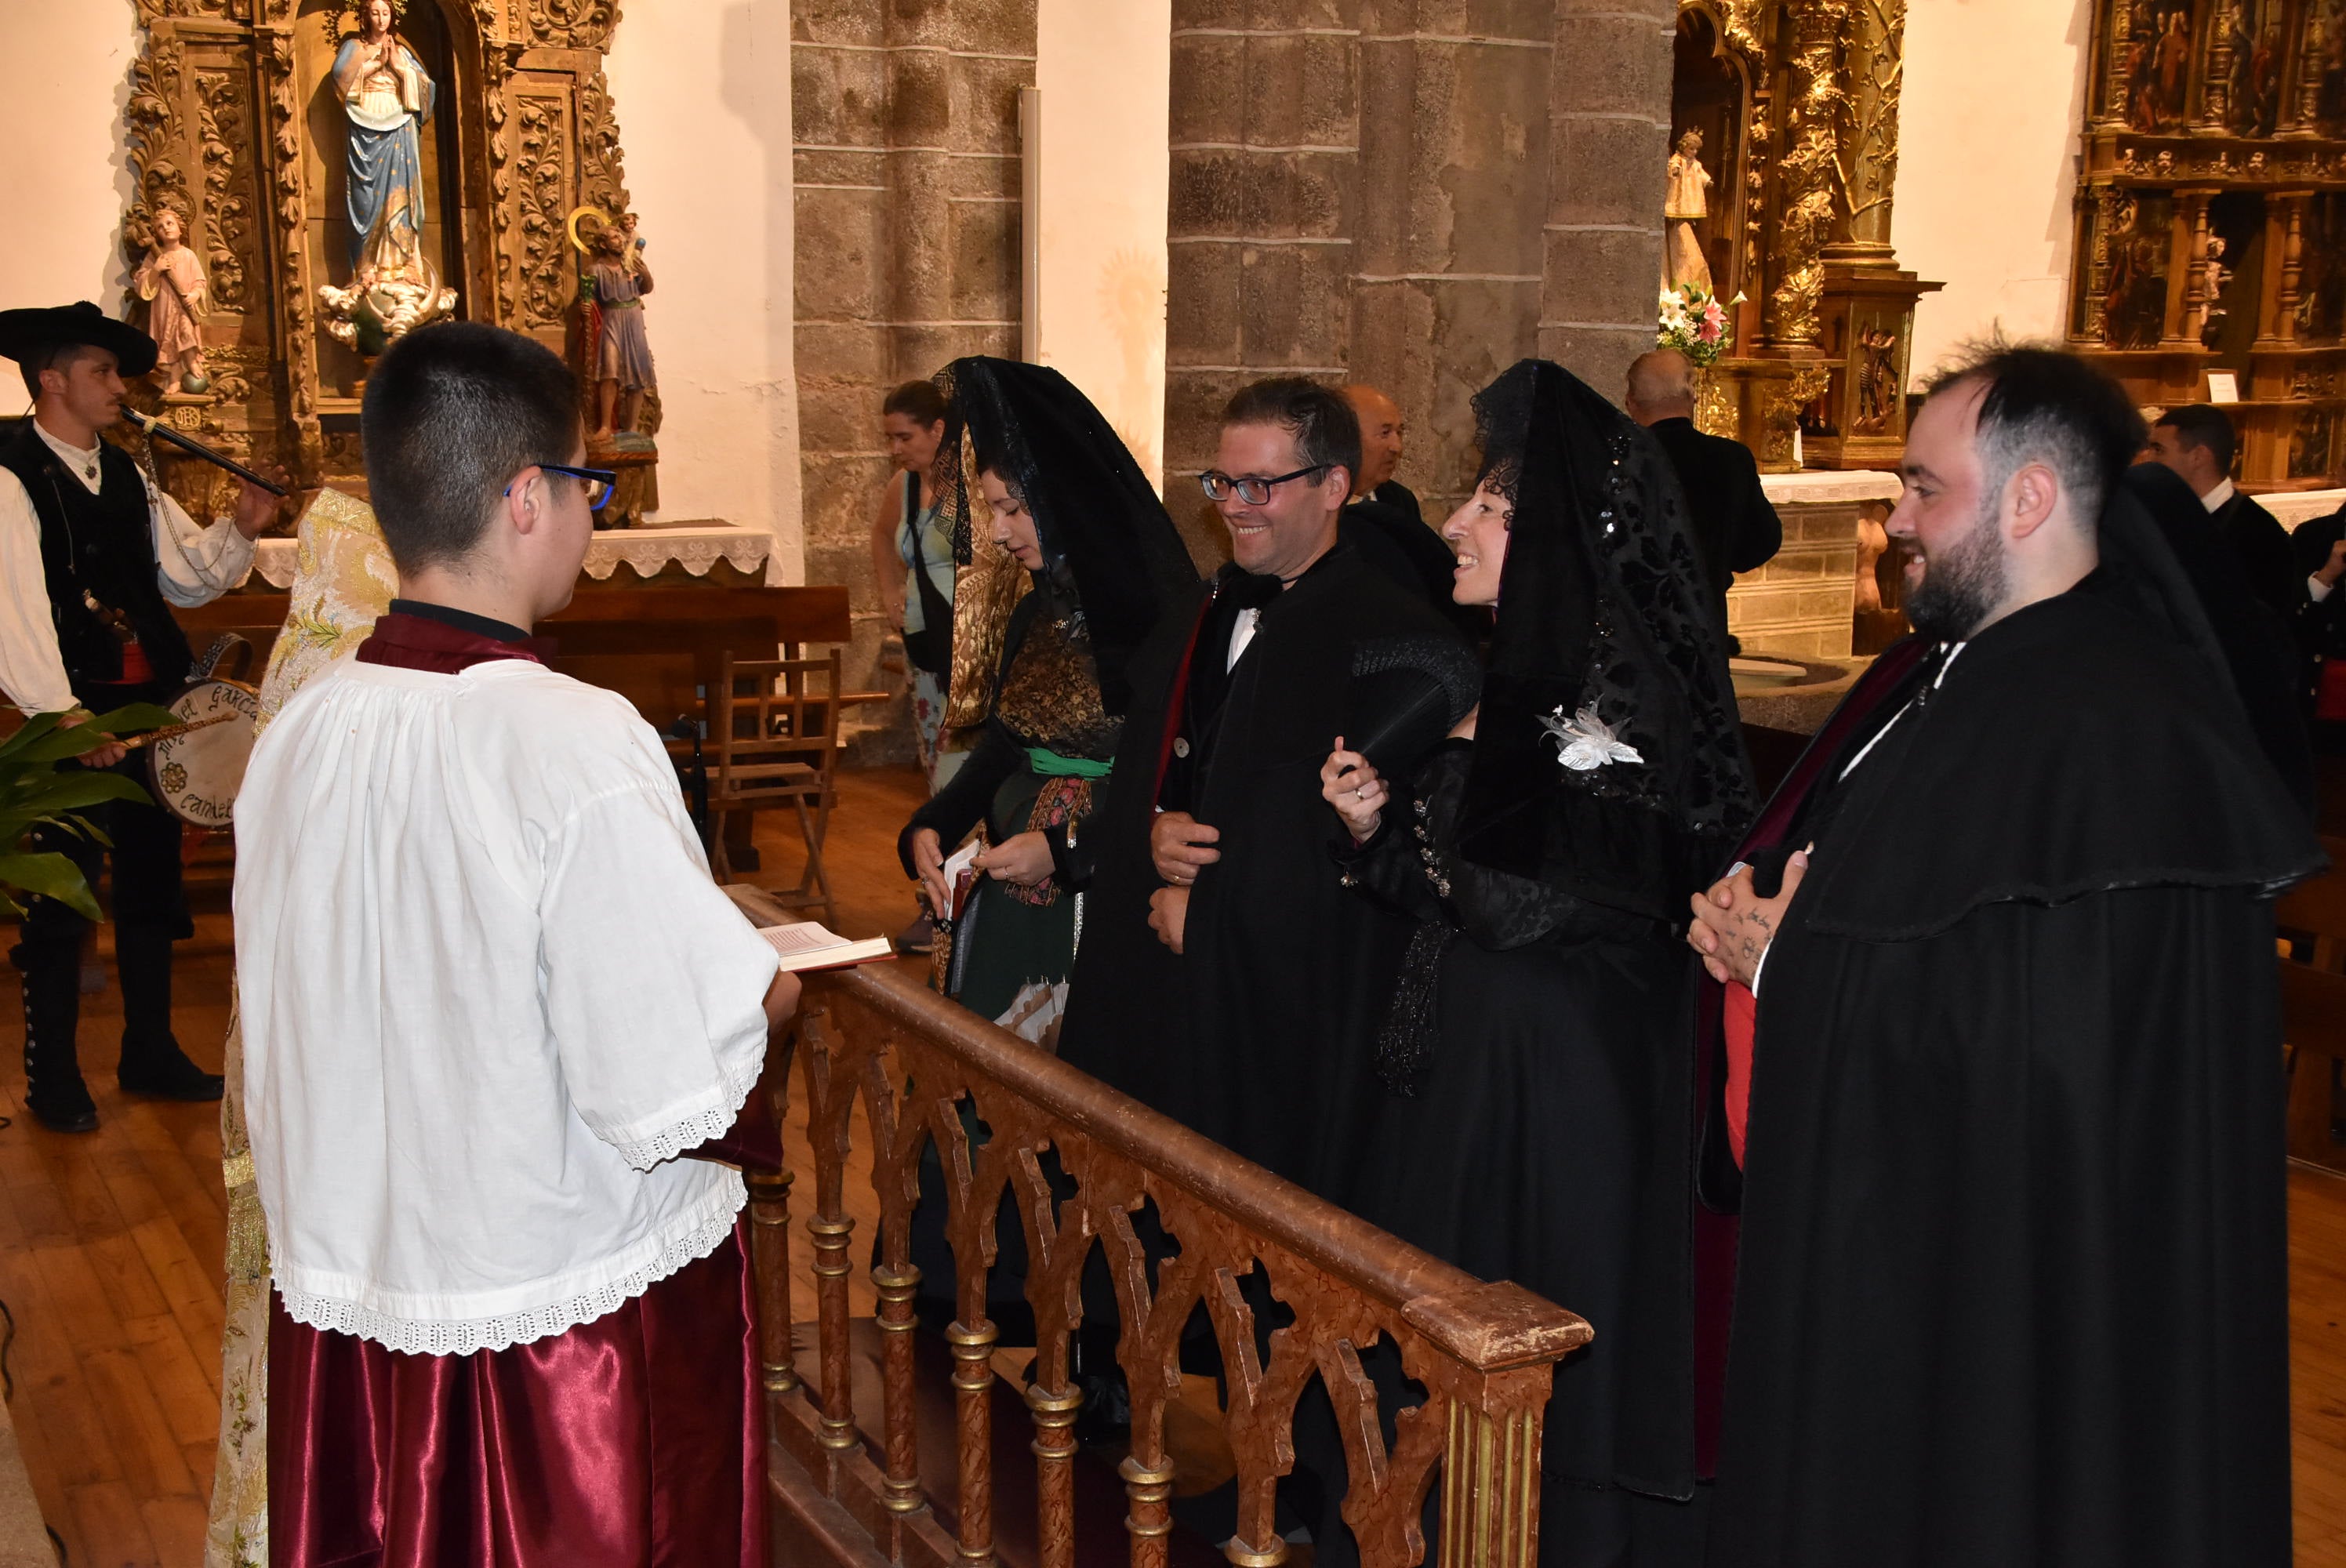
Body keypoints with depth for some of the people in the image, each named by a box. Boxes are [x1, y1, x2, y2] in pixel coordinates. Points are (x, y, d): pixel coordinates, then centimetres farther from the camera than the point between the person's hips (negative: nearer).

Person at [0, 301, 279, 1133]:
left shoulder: (128, 477, 13)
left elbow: (189, 574, 15)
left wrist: (238, 530, -4)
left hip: (153, 705, 7)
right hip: (76, 715, -7)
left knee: (152, 880, 14)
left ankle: (150, 1052, 26)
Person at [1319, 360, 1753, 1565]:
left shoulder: (1618, 694, -19)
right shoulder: (1521, 673, 10)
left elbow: (1510, 898, -24)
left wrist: (1467, 755, -12)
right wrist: (1375, 828, -1)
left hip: (1555, 1073, -9)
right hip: (1463, 1058, 9)